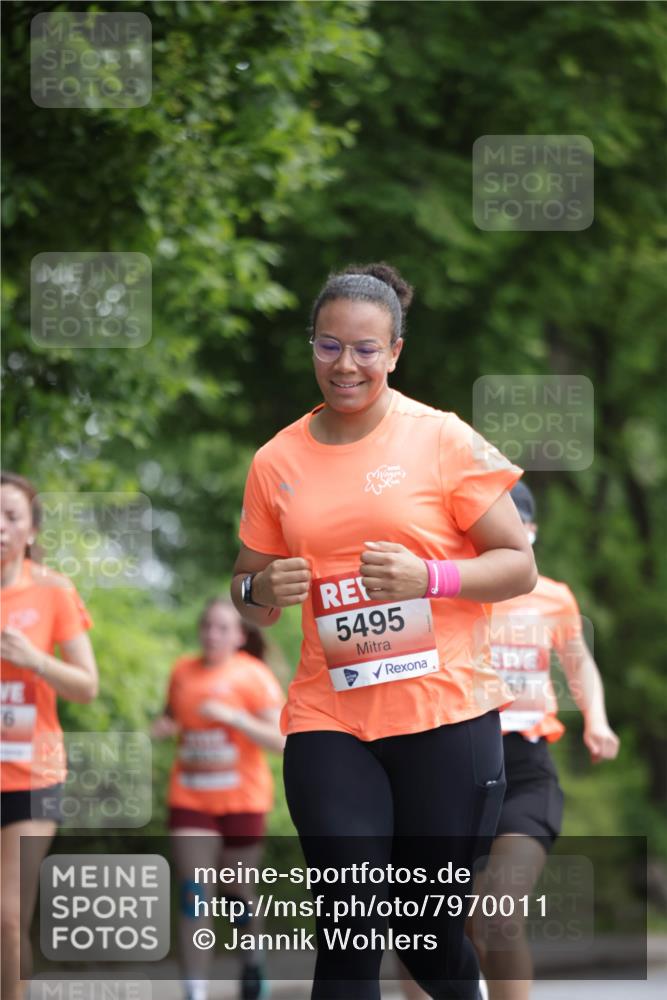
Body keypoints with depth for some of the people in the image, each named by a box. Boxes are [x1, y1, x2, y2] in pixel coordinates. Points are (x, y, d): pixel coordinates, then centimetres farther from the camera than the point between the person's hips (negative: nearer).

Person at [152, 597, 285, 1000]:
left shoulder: (254, 676, -7)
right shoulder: (183, 672, 6)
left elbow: (281, 740, -12)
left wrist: (233, 717, -24)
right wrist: (165, 726, 0)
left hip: (242, 798, -3)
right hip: (190, 797, 3)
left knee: (237, 890, 8)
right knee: (193, 893, -8)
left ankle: (252, 959, 38)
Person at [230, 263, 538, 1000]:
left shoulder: (442, 440, -2)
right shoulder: (277, 461, 7)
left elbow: (518, 565, -1)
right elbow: (249, 593, 17)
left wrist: (427, 577, -18)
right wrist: (261, 591, -7)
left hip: (444, 717, -2)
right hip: (329, 725, 2)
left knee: (428, 935, 8)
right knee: (349, 936, -10)